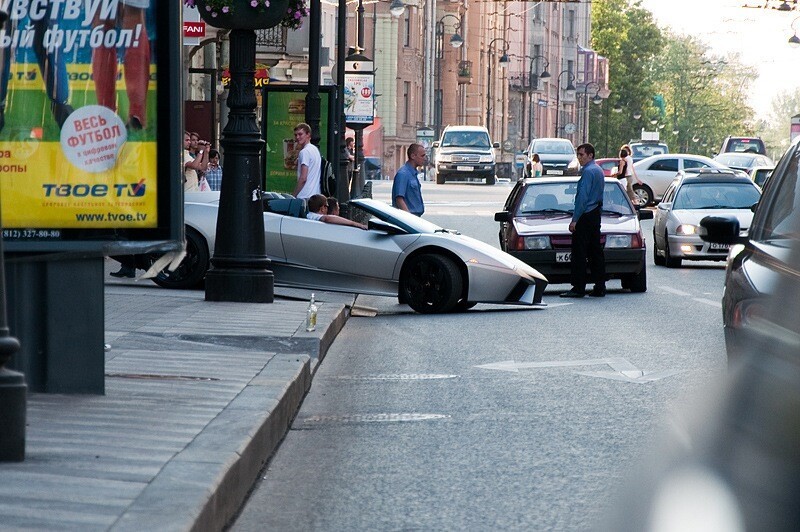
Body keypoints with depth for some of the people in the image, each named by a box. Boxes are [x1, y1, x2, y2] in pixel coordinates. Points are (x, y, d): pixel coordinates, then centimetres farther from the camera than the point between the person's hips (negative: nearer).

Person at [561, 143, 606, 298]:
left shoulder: (588, 171, -14)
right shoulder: (598, 170, 16)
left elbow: (583, 197, -19)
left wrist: (575, 219, -18)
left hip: (585, 216, -10)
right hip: (596, 215, 10)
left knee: (579, 253, -7)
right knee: (595, 252, 10)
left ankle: (578, 288, -9)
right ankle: (599, 287, 10)